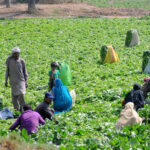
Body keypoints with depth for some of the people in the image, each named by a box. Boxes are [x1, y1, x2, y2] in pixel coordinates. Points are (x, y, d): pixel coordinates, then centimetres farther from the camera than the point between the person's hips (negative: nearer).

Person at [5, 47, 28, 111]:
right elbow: (7, 71, 10)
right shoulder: (9, 61, 2)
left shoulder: (21, 61, 1)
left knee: (21, 94, -15)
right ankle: (17, 108, 13)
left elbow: (25, 72, 7)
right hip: (13, 81, 1)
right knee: (14, 96, 3)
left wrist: (26, 81, 5)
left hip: (21, 80, -1)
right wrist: (6, 81, 9)